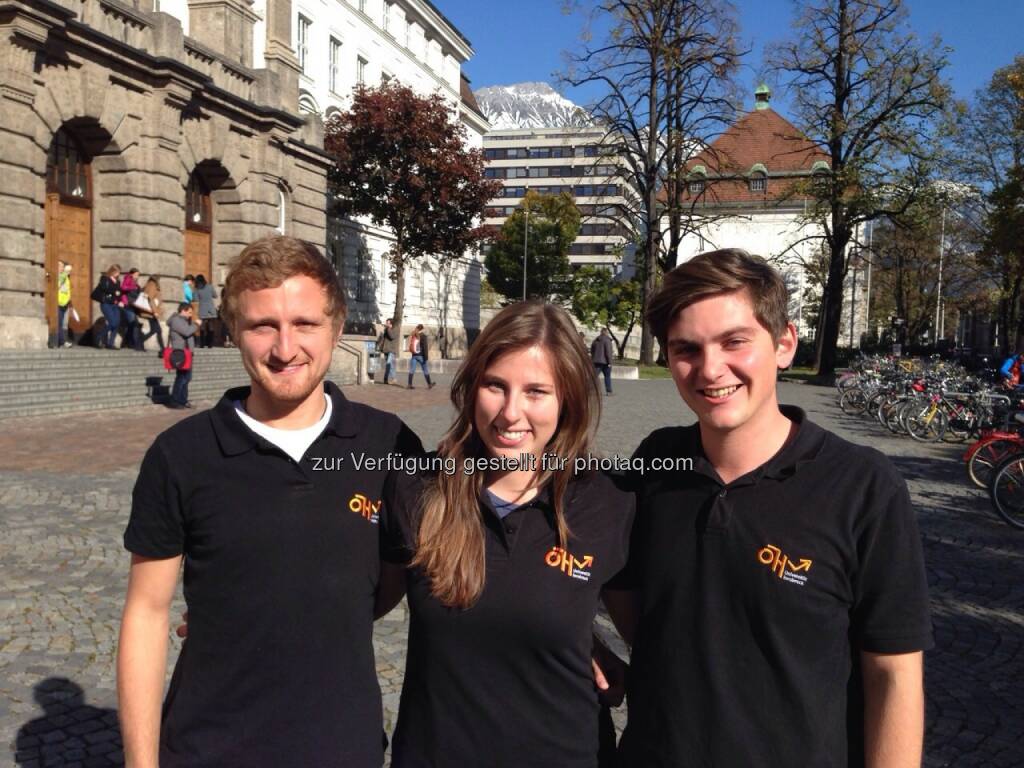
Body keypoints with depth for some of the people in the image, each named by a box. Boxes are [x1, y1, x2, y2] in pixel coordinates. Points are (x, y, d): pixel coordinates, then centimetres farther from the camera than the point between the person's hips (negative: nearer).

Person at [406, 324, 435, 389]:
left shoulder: (412, 336, 4)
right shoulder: (423, 336, -8)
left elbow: (410, 345, 13)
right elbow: (425, 347, -13)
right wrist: (426, 356, -12)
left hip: (414, 355, 3)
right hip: (421, 355, -3)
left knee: (411, 370, 5)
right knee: (425, 370, 7)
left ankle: (410, 384, -2)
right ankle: (429, 384, 14)